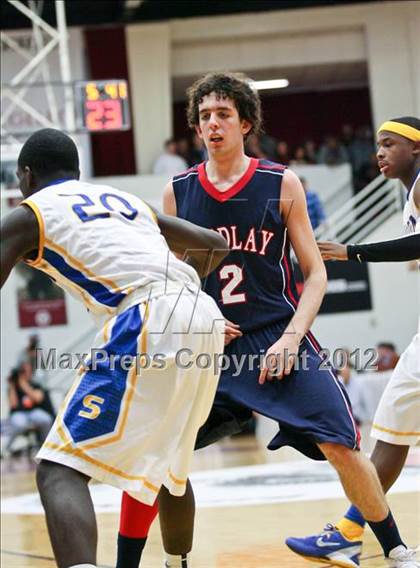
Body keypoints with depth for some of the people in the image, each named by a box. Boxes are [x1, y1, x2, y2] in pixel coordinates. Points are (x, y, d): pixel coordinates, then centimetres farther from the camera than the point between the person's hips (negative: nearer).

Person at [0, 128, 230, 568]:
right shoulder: (125, 200, 32)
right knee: (165, 464, 31)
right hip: (205, 317, 7)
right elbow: (216, 246, 36)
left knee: (59, 472, -10)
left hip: (149, 323, -7)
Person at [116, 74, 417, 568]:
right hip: (210, 345, 2)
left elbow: (315, 274, 0)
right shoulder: (177, 192, 4)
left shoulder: (281, 184, -1)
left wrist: (291, 338, -12)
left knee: (342, 448, -11)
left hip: (278, 339, -2)